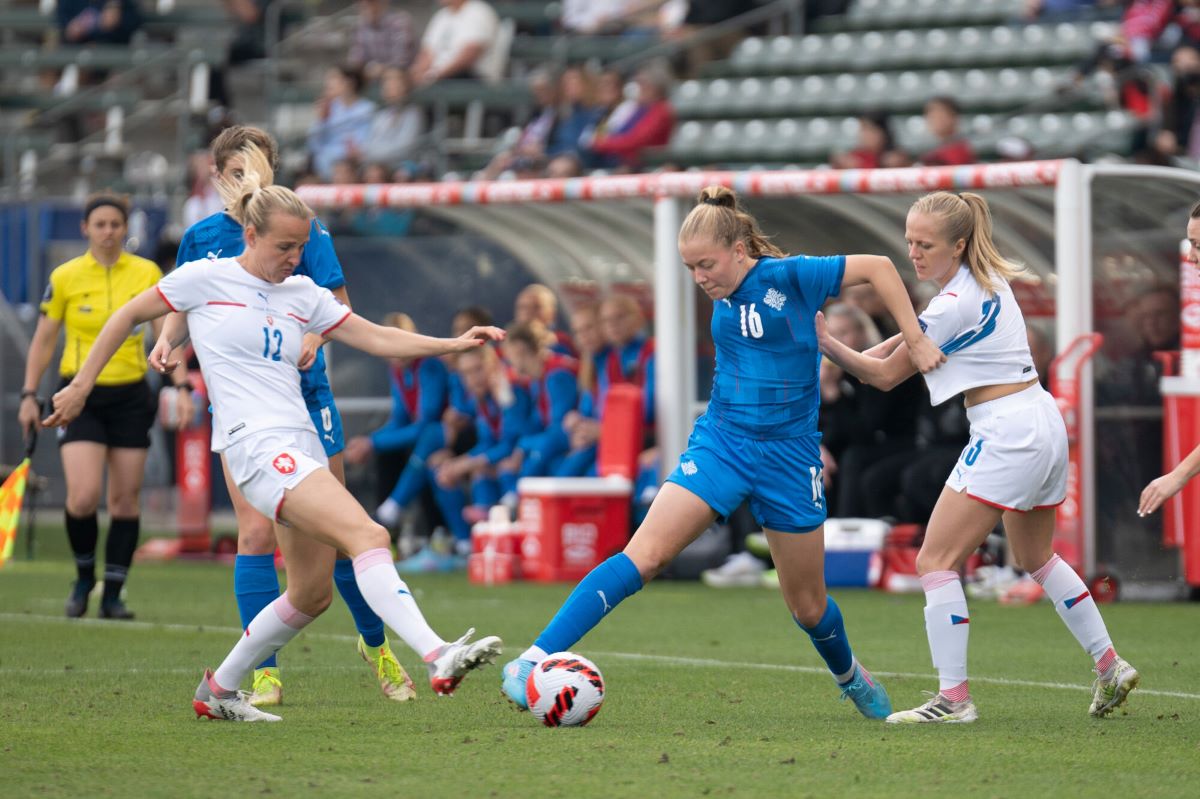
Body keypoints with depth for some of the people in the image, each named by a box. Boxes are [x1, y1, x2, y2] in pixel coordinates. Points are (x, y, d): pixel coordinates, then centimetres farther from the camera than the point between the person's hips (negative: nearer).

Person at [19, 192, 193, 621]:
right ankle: (84, 577, 10)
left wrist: (181, 386, -5)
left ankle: (113, 595, 10)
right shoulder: (65, 277, -2)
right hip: (81, 397, -2)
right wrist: (29, 396, 0)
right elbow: (43, 340, 5)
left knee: (125, 501, 1)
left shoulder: (147, 274, 1)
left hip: (130, 397, 2)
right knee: (83, 497, -15)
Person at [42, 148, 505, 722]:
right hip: (255, 443, -8)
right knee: (368, 535, -24)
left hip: (302, 443, 8)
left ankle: (219, 691, 25)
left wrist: (453, 344, 0)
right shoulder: (207, 278, 0)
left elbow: (377, 338, 13)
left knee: (312, 592, 8)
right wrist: (81, 385, 12)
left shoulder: (303, 293, 15)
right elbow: (129, 315, 12)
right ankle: (438, 659, -36)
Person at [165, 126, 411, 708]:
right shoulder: (201, 238, 4)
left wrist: (313, 338, -25)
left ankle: (376, 644, 25)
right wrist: (167, 338, -6)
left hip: (303, 394, -1)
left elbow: (337, 303, -5)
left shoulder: (301, 228, -3)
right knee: (255, 534, -9)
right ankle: (265, 673, -2)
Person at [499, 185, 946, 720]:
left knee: (807, 605, 9)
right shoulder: (724, 294, 3)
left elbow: (878, 267, -8)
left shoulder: (789, 276, -12)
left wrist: (916, 341, -10)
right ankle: (533, 661, -24)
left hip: (788, 454, -2)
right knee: (645, 555, -17)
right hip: (721, 440, 3)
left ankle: (850, 676, 43)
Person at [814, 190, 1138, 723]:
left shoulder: (955, 305, -18)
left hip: (1005, 434, -10)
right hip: (1045, 424, 10)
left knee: (935, 561, -9)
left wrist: (829, 346, -14)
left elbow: (886, 376, -10)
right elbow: (932, 329, 25)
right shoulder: (988, 278, 9)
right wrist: (879, 351, 10)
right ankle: (1110, 667, 32)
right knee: (1036, 559, 27)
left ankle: (953, 698, -14)